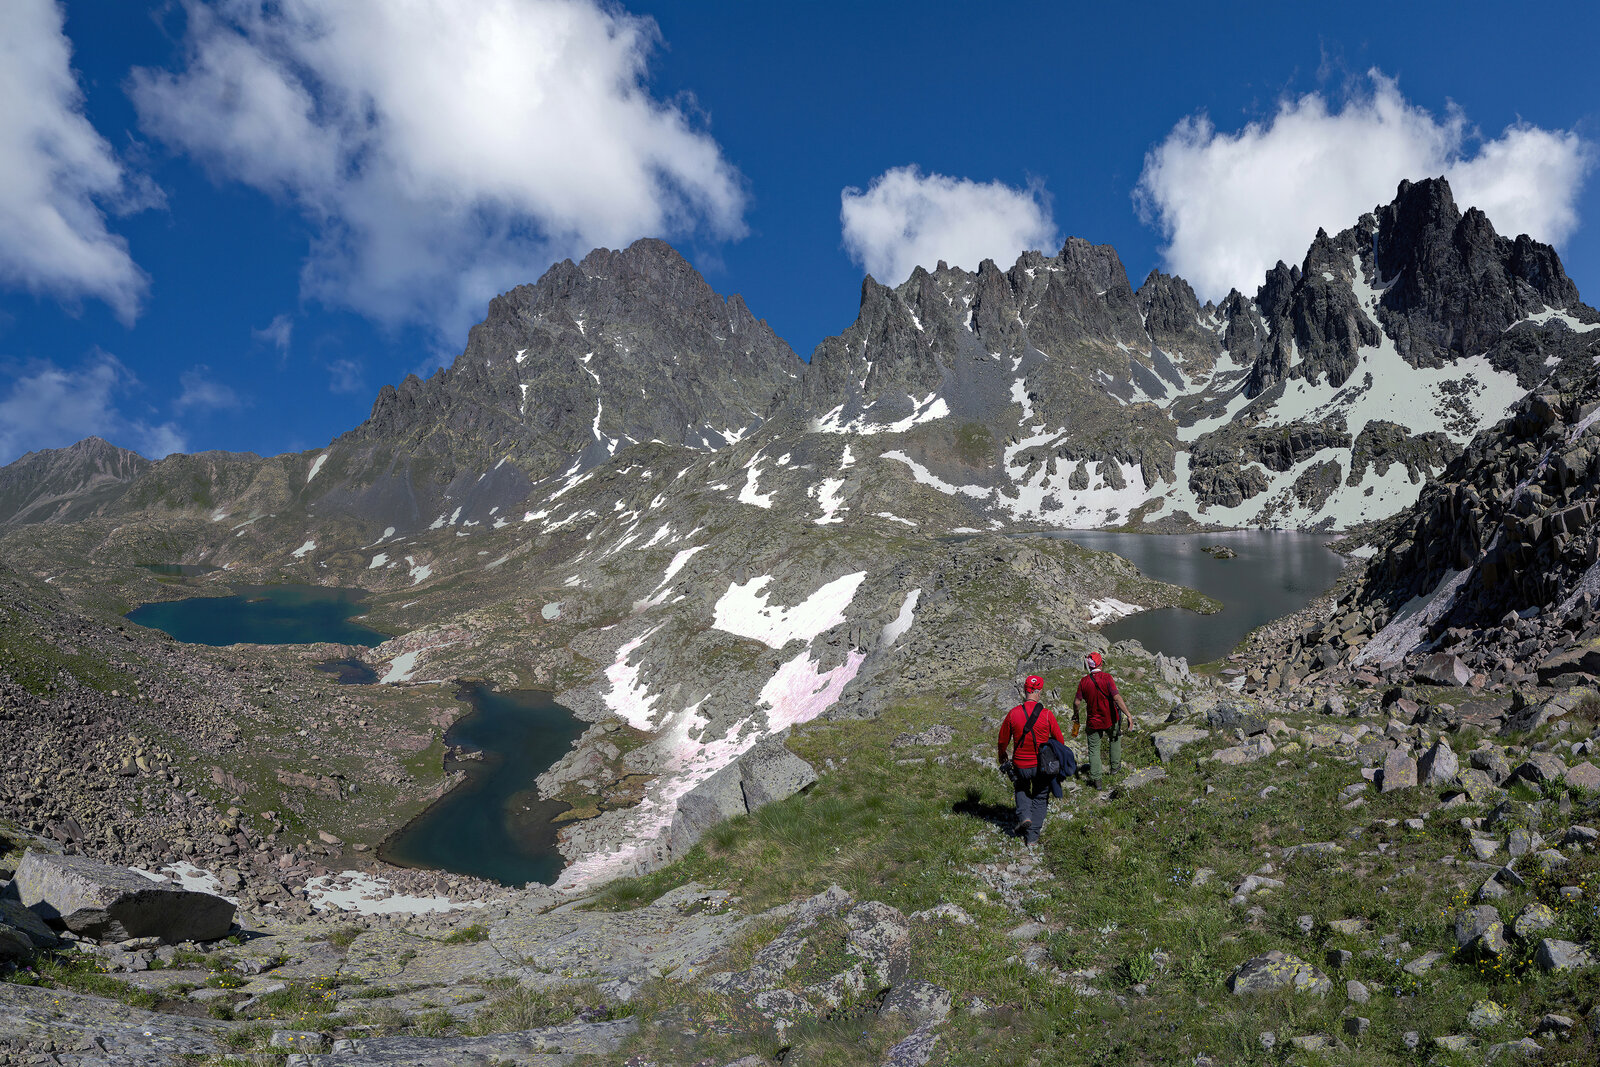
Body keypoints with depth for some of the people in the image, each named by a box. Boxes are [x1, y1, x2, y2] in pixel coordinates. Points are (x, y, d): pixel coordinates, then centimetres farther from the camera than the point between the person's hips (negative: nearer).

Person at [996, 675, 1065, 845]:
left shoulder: (1012, 714, -11)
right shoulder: (1047, 714, -13)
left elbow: (1003, 741, 0)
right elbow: (1060, 741, -2)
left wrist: (1002, 757, 20)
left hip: (1020, 765, 1)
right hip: (1042, 766, -1)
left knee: (1021, 789, 31)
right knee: (1040, 798, 19)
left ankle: (1024, 816, 8)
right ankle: (1032, 837, 16)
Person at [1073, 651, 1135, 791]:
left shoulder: (1084, 681, -9)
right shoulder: (1107, 678, -17)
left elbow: (1076, 702, -7)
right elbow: (1116, 697, -26)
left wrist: (1075, 715, 12)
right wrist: (1128, 714, -24)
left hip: (1094, 721, 1)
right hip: (1110, 719, -1)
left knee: (1094, 749, 11)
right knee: (1115, 739, 29)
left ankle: (1095, 779, 12)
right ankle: (1115, 766, 40)